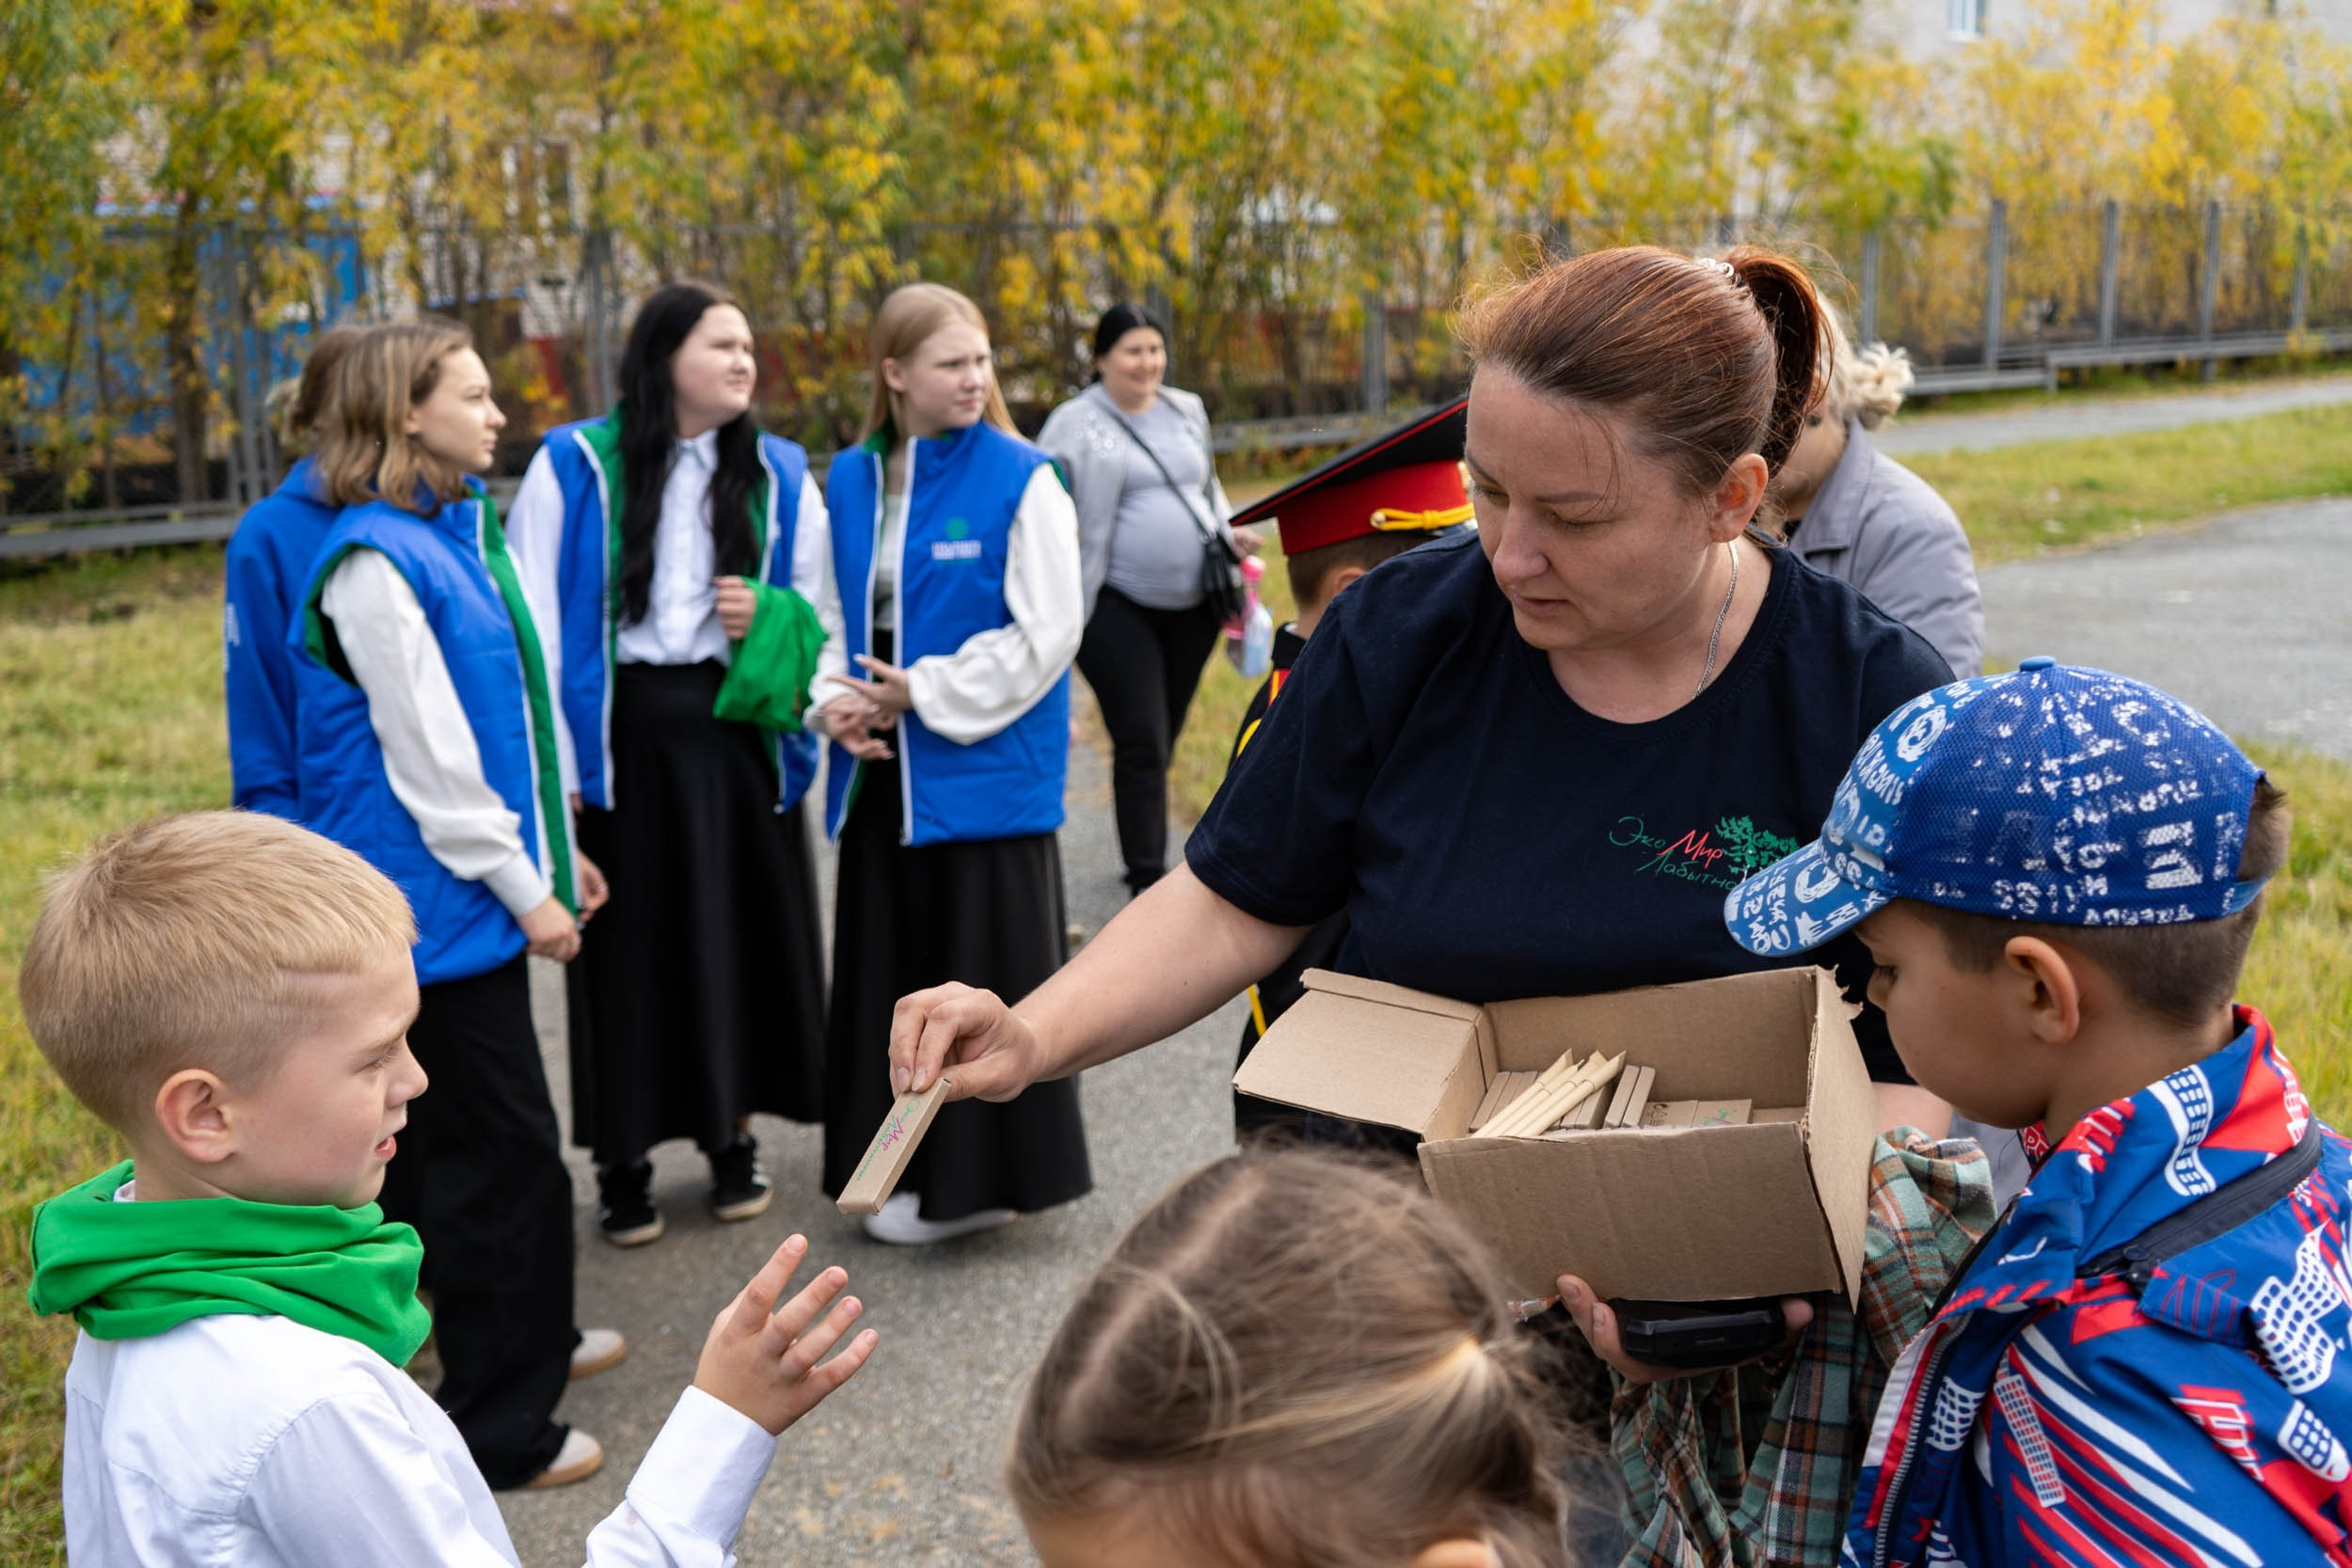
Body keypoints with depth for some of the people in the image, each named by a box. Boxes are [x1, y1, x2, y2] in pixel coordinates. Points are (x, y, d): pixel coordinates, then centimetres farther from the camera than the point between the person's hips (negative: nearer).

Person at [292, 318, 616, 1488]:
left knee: (480, 1131, 22)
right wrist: (526, 891, -13)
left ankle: (531, 1337, 38)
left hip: (478, 890, 9)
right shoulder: (374, 561, -18)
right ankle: (500, 1426, 9)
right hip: (436, 904, -9)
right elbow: (426, 760, -18)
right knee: (500, 1149, -2)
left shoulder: (458, 533, 11)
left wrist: (555, 850, 18)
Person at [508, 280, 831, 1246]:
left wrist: (771, 618, -10)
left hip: (737, 734, 3)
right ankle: (623, 1162, 17)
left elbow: (820, 610, 13)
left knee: (744, 932, 8)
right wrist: (550, 764, -10)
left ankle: (732, 1133, 26)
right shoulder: (573, 468, -3)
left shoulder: (779, 476, 6)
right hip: (621, 734, -3)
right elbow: (535, 622, -5)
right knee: (630, 947, 4)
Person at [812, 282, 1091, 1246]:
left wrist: (923, 693, -11)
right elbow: (829, 608, 15)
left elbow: (1044, 633, -11)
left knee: (983, 973, 0)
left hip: (984, 764, -6)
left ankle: (984, 1176, 14)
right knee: (892, 967, 12)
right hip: (882, 770, 6)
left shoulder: (1021, 479, -8)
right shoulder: (851, 480, 8)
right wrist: (834, 697, -4)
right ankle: (920, 1169, 25)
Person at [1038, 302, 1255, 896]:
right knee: (1141, 742, -9)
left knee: (1163, 736, 15)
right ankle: (1148, 881, -2)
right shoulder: (1075, 424, -4)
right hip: (1119, 607, -5)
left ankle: (1145, 854, 31)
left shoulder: (1187, 411, 12)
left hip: (1191, 604, 5)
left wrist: (1228, 530, 6)